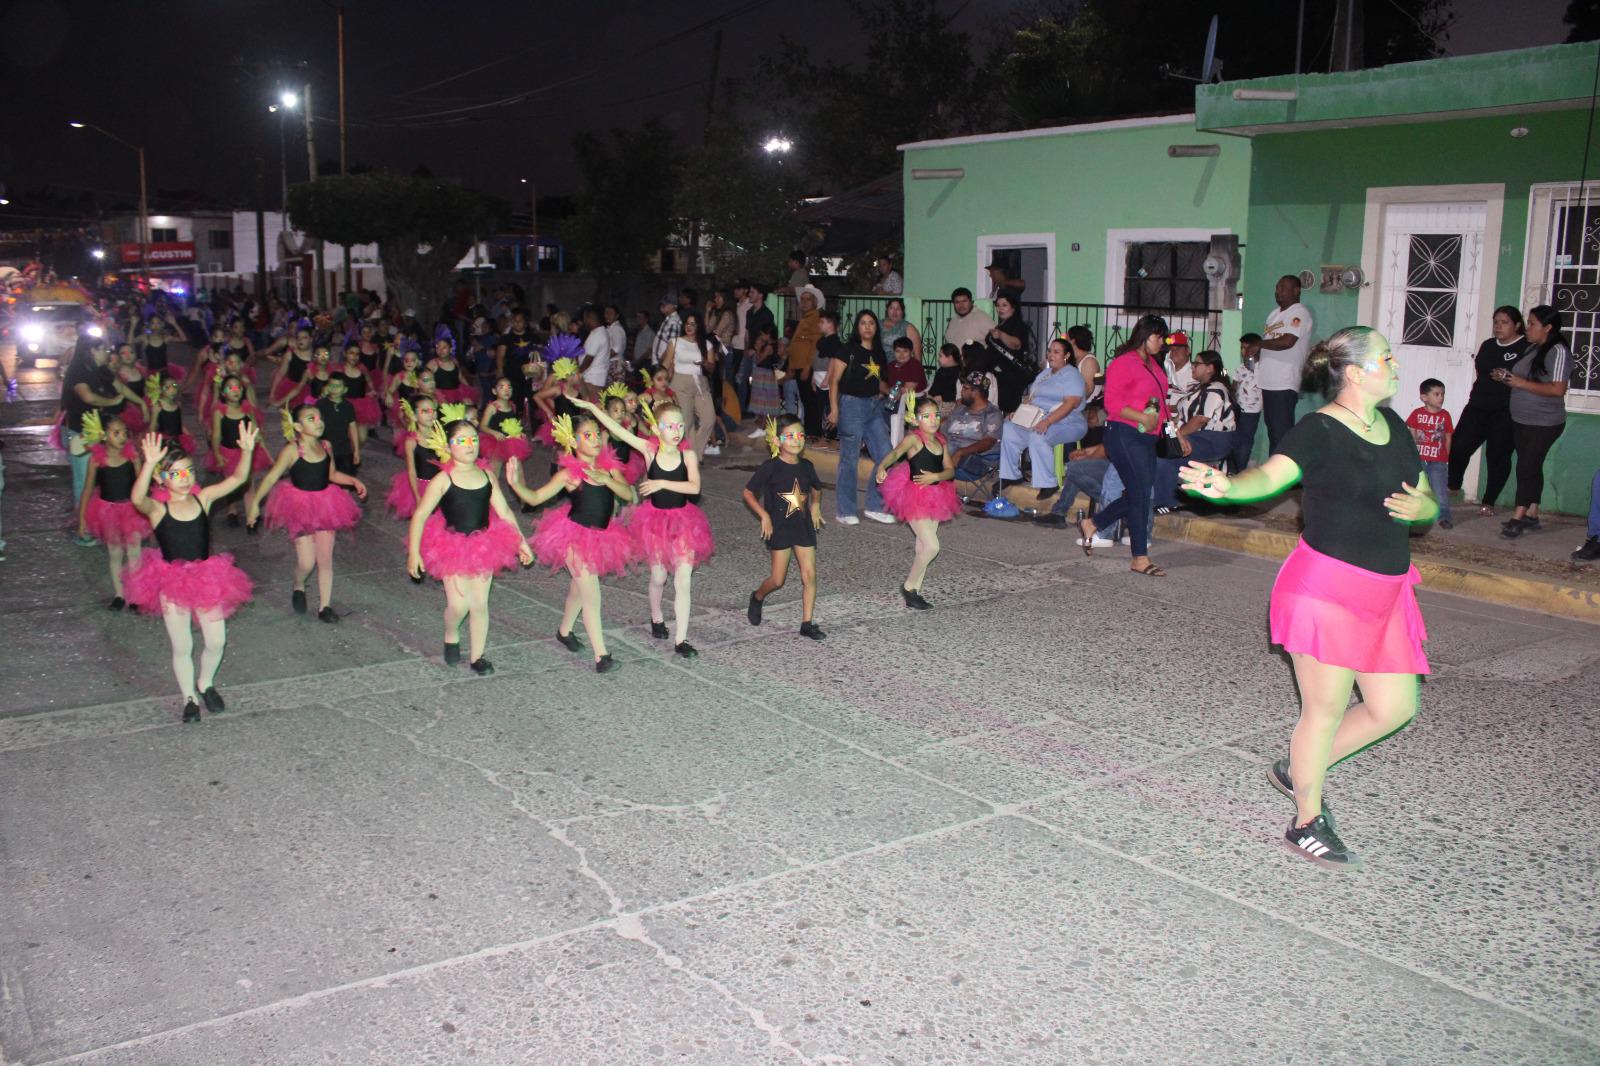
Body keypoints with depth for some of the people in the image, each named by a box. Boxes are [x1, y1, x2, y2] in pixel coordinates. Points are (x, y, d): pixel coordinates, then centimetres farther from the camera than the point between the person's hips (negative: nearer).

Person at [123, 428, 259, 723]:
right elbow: (137, 498, -34)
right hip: (172, 582, -2)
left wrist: (246, 451, -26)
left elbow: (237, 479, -9)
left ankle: (206, 684, 36)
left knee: (216, 641, 7)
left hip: (206, 578, 3)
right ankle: (189, 699, 29)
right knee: (182, 647, 9)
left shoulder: (203, 498, -3)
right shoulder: (157, 509, -12)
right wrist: (149, 464, -48)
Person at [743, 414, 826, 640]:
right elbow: (748, 492, -7)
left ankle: (807, 624, 7)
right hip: (779, 528, -4)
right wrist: (763, 515, -13)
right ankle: (757, 597, 33)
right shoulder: (771, 467, -13)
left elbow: (816, 488, 22)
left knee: (810, 576, -1)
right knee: (778, 579, 0)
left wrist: (815, 505, 6)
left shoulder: (806, 466, 2)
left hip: (804, 527, 4)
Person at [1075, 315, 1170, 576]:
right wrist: (1142, 417, -24)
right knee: (1140, 494, -8)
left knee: (1139, 495, 9)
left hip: (1146, 437, 9)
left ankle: (1091, 524, 26)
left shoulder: (1152, 364, 17)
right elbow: (1112, 403, -17)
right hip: (1124, 435, -9)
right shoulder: (1124, 362, -10)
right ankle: (1140, 559, -1)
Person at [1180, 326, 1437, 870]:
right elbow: (1271, 474, -30)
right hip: (1326, 585, -8)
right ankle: (1307, 824, 20)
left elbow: (1429, 503, 17)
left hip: (1384, 591, 8)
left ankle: (1297, 770, 31)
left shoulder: (1394, 427, 11)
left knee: (1395, 707, 11)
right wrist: (1227, 486, -51)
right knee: (1326, 711, 0)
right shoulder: (1319, 431, -13)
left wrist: (1419, 506, -7)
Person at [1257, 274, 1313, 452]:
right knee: (1273, 432, 12)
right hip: (1268, 383, 9)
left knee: (1282, 433, -9)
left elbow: (1287, 342, -21)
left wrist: (1258, 344, -9)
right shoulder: (1275, 314, 19)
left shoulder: (1299, 314, -8)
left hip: (1284, 386, -8)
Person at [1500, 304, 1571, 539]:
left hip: (1544, 423, -8)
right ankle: (1531, 515, 21)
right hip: (1521, 421, 8)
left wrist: (1521, 383, -23)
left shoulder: (1558, 352, -15)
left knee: (1527, 468, -9)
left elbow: (1558, 389, -23)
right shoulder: (1531, 349, 11)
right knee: (1531, 468, 13)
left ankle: (1519, 518, -5)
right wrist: (1508, 377, 4)